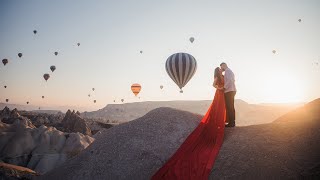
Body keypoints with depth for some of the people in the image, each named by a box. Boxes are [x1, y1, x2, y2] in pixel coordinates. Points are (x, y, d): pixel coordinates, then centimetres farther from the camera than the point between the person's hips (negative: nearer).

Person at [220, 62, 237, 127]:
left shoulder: (227, 71, -8)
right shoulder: (230, 71, 22)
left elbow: (229, 80, -21)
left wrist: (224, 87, -14)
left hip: (229, 91, -10)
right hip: (232, 91, 10)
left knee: (229, 107, -9)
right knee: (231, 107, 10)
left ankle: (231, 123, -9)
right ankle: (232, 122, 13)